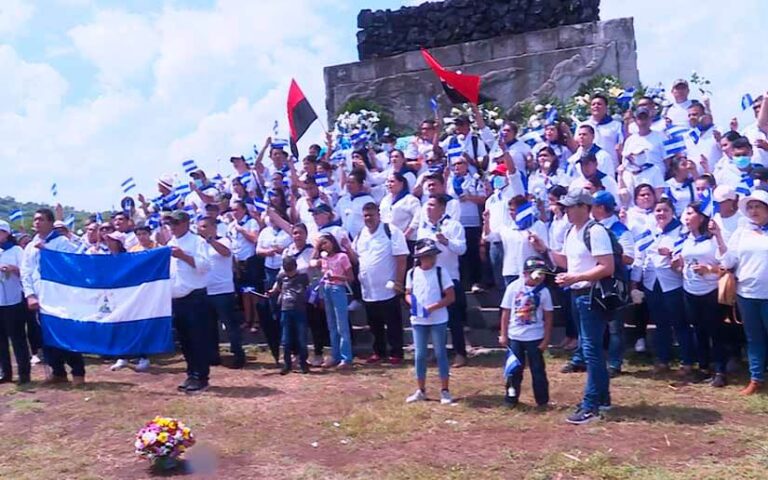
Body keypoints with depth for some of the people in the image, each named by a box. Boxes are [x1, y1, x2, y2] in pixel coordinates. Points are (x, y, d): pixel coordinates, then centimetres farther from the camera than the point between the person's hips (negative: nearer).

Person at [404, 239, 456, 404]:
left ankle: (445, 391, 16)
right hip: (418, 320, 3)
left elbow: (451, 297, -9)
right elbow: (408, 294, 12)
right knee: (419, 355, 8)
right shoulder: (412, 273, 1)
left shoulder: (441, 272, -8)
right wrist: (412, 302, -12)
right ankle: (421, 391, 21)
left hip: (438, 320, -3)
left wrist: (431, 308, -18)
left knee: (440, 353, 5)